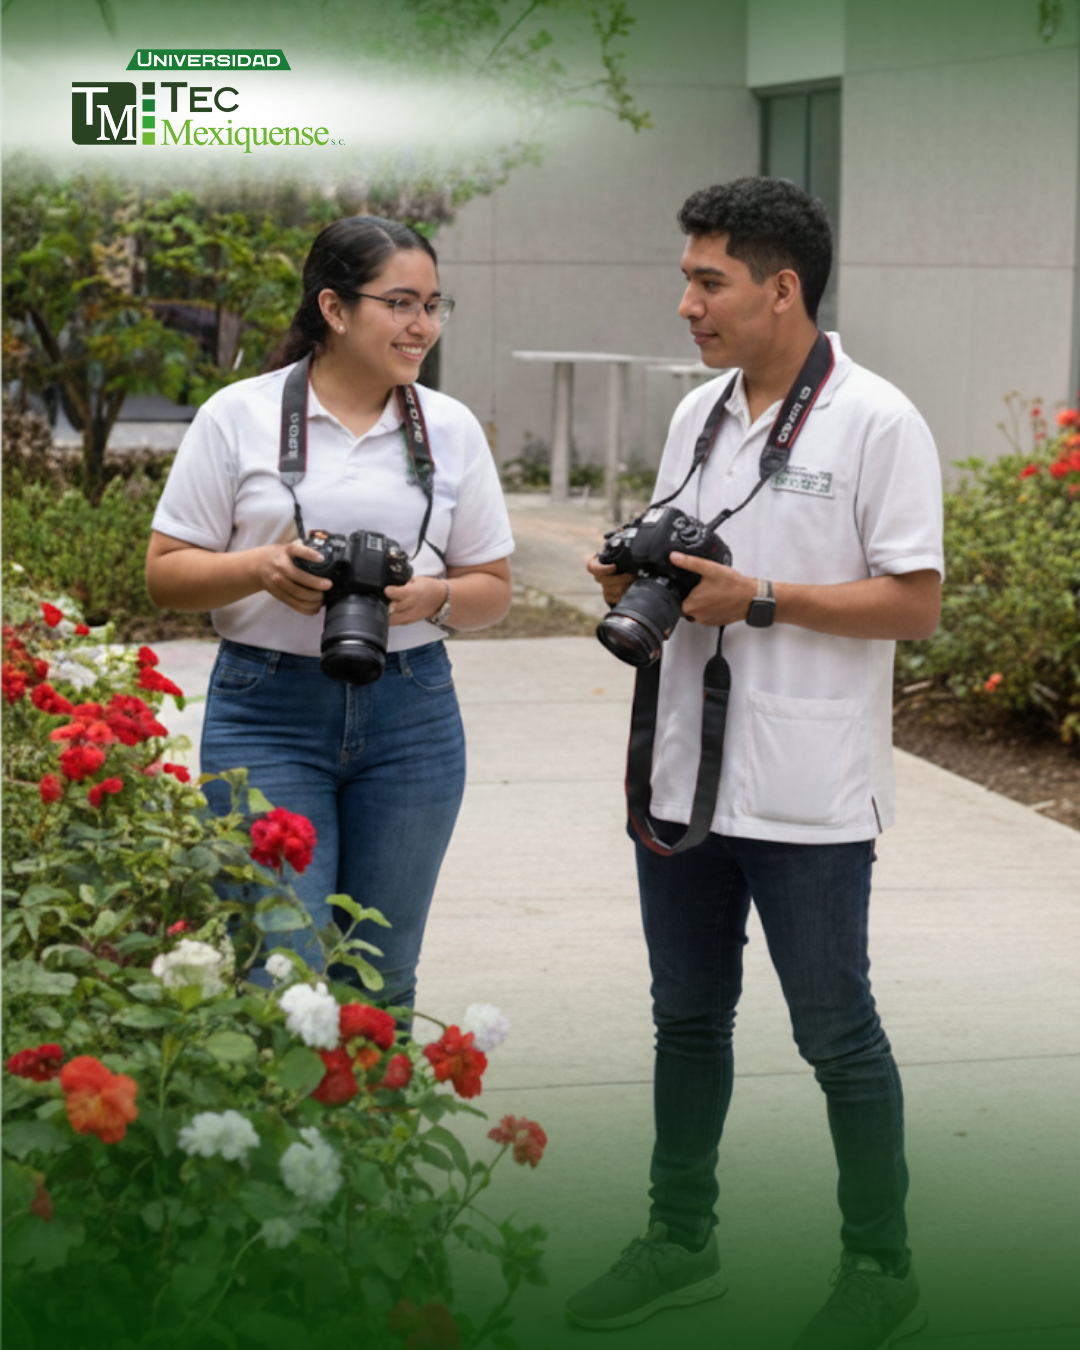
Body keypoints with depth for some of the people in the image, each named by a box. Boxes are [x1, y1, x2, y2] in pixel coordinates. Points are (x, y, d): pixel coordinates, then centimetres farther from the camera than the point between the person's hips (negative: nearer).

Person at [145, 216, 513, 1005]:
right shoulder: (238, 416, 0)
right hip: (267, 710, -3)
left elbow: (493, 590, 12)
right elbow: (166, 572, 3)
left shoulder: (452, 428, 8)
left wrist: (434, 597, -10)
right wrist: (262, 568, -16)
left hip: (411, 712, 3)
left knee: (380, 978, 9)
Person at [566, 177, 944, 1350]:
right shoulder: (698, 414, 10)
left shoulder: (875, 423, -12)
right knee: (687, 1018, 16)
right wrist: (632, 583, -3)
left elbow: (915, 603, -14)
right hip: (685, 773, 7)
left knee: (835, 1033, 4)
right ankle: (680, 1242, 30)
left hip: (806, 799, -7)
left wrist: (759, 600, -20)